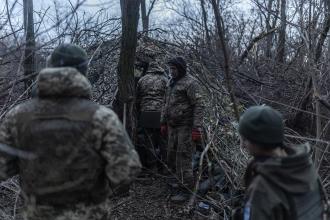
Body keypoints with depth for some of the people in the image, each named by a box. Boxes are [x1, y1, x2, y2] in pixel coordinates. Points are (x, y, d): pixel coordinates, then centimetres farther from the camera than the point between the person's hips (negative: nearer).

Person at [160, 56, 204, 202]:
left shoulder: (190, 83, -12)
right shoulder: (171, 83, 15)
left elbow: (199, 106, -18)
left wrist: (197, 129, -22)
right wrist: (163, 123, 21)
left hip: (186, 127, -9)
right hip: (172, 126, 9)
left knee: (183, 158, -5)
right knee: (171, 158, 14)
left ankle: (186, 190, 7)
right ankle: (184, 182, 32)